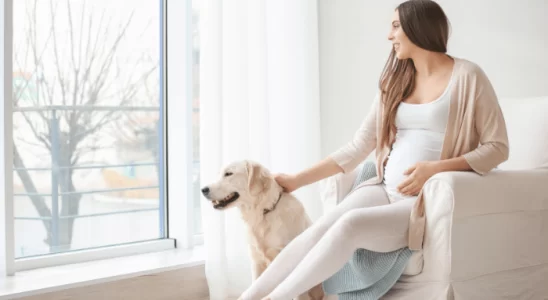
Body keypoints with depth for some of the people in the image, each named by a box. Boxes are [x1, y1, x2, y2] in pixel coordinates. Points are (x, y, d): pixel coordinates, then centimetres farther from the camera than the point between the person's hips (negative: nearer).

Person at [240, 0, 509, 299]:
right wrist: (297, 180, 11)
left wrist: (435, 168, -19)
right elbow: (357, 148, 13)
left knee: (352, 224, -31)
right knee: (320, 228, -22)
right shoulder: (396, 81, 15)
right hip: (385, 189, 5)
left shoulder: (467, 76, -2)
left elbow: (497, 146, -5)